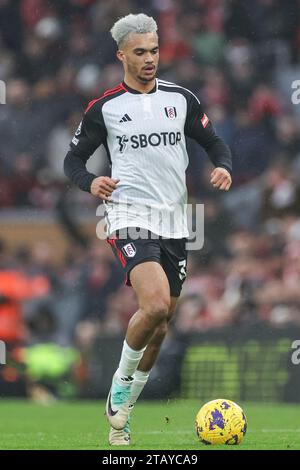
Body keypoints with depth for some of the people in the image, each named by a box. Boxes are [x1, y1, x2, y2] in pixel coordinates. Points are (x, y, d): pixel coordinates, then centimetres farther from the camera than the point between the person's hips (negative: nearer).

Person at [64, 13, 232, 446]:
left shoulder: (181, 98, 8)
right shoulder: (104, 108, 0)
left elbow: (213, 142, 16)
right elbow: (73, 158, 6)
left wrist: (224, 167, -6)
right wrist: (90, 182, -16)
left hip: (174, 222, 5)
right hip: (130, 219, -5)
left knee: (160, 322, 8)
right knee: (155, 305, -27)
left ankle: (121, 413, 24)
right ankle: (121, 386, -2)